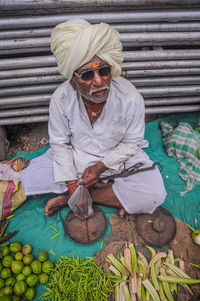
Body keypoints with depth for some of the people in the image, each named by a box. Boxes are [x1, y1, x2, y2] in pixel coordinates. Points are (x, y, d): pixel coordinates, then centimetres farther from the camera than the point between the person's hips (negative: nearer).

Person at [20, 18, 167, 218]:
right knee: (28, 180, -12)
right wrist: (71, 181, -17)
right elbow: (60, 144, -8)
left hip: (117, 157, -1)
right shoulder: (61, 99, -19)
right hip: (74, 157, 2)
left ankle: (70, 197, -13)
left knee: (154, 195, -22)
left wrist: (102, 166, -22)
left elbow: (131, 143, -11)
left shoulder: (130, 98, -23)